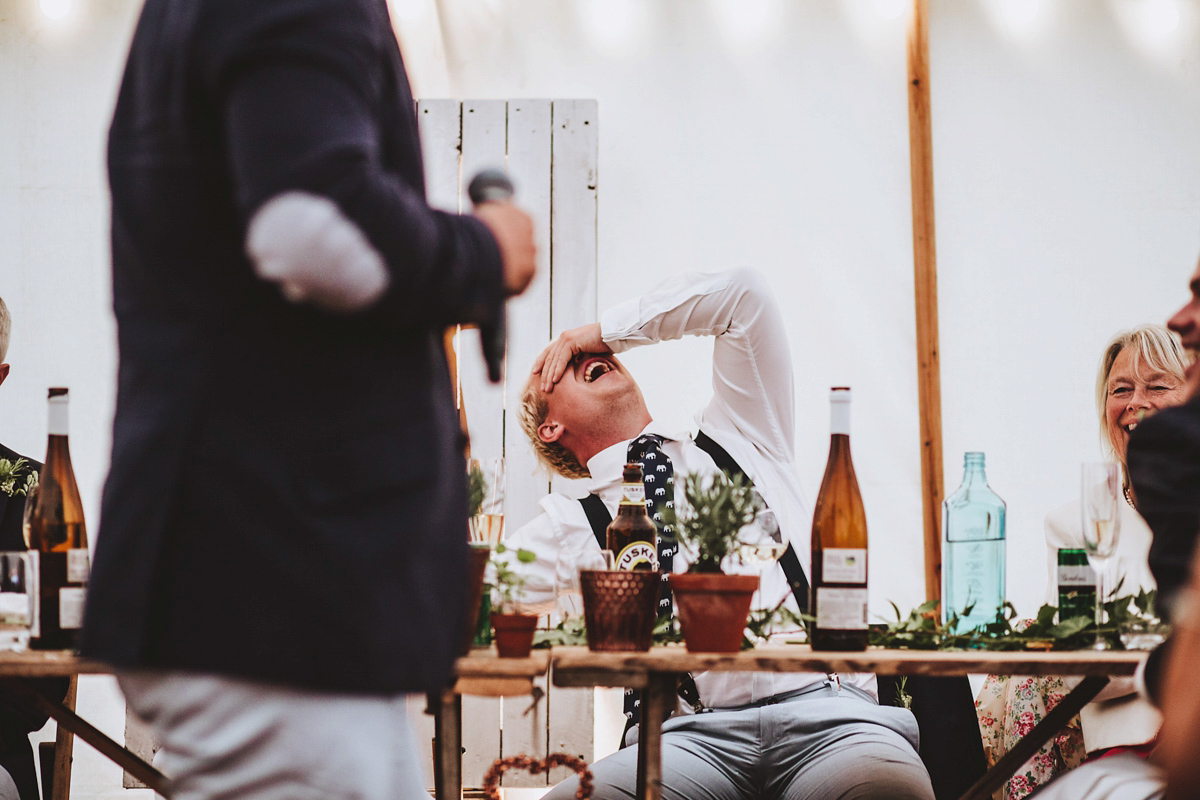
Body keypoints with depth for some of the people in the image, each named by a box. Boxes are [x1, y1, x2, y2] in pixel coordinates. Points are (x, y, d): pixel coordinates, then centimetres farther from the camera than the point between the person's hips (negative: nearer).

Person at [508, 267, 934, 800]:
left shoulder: (736, 439, 25)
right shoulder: (572, 526, 19)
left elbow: (741, 292, 17)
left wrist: (604, 330, 22)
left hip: (825, 715, 0)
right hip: (691, 733, 0)